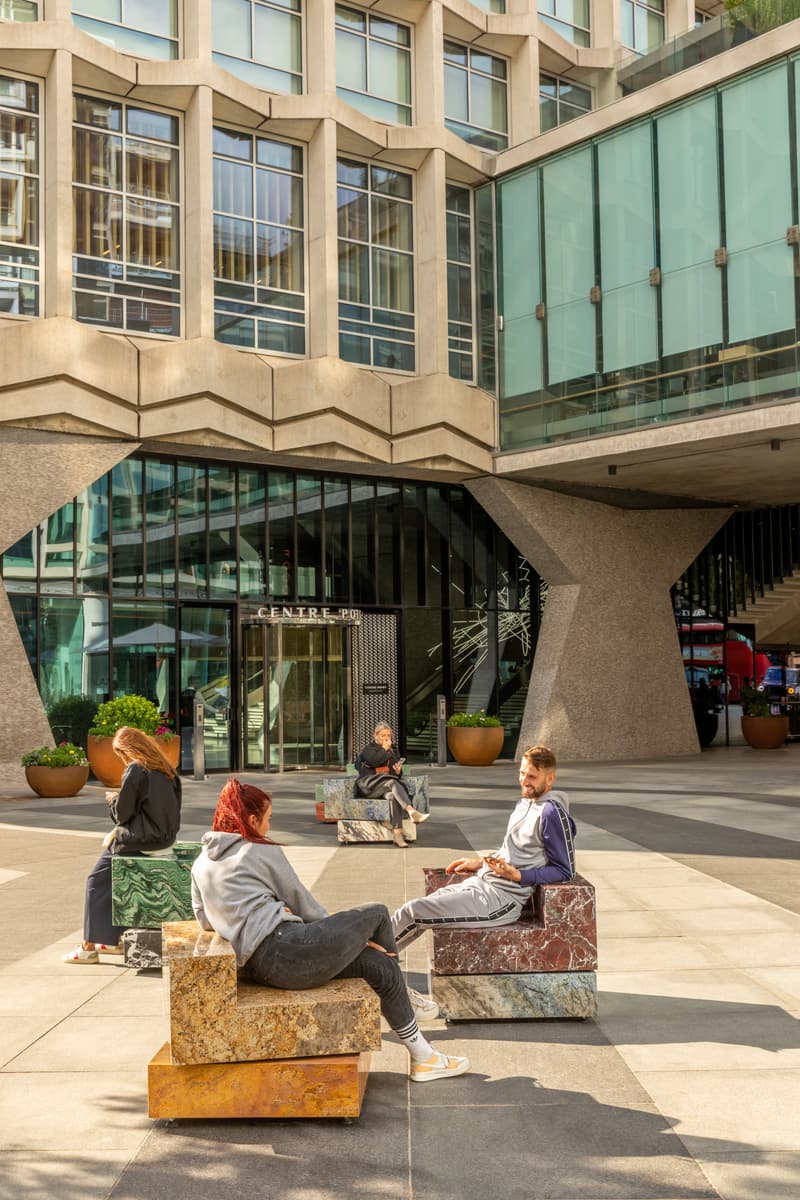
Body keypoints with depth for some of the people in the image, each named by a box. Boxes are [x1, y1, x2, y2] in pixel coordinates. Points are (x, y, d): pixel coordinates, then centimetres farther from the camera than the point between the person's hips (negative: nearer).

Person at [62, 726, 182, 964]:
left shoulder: (135, 770, -14)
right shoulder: (164, 768, 10)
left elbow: (122, 812, -11)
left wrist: (112, 800, 9)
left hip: (145, 838, -8)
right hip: (166, 836, 8)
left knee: (97, 879, 6)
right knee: (114, 873, 23)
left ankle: (89, 946, 6)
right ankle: (115, 937, 22)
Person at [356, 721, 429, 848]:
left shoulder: (393, 750, 24)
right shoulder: (368, 749, 10)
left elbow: (397, 775, 25)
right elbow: (374, 761, -15)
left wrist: (398, 772, 1)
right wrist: (384, 749, -3)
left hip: (386, 786, 4)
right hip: (368, 784, -4)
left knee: (393, 796, -34)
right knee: (392, 783, -36)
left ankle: (397, 833, -44)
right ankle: (412, 812, -54)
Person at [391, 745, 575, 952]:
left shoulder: (551, 813, -15)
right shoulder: (525, 803, 13)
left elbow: (565, 871, -14)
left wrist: (517, 875, -22)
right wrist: (480, 862, 17)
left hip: (500, 897, -9)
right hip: (479, 882, 9)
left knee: (411, 912, -11)